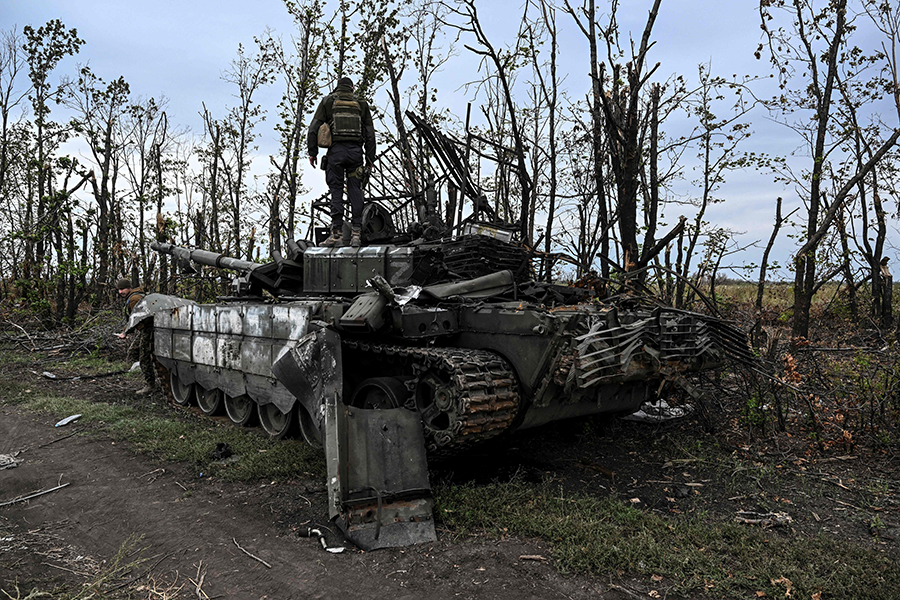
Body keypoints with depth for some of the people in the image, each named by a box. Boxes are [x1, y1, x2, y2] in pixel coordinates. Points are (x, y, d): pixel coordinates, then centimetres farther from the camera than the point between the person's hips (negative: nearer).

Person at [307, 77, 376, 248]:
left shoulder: (328, 101, 12)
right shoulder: (361, 103, 16)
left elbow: (314, 127, 3)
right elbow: (370, 133, 12)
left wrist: (312, 151, 7)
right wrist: (370, 158, 13)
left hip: (336, 150, -1)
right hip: (355, 150, 1)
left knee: (336, 190, -1)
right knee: (355, 191, 2)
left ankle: (337, 233, -7)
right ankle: (355, 232, -5)